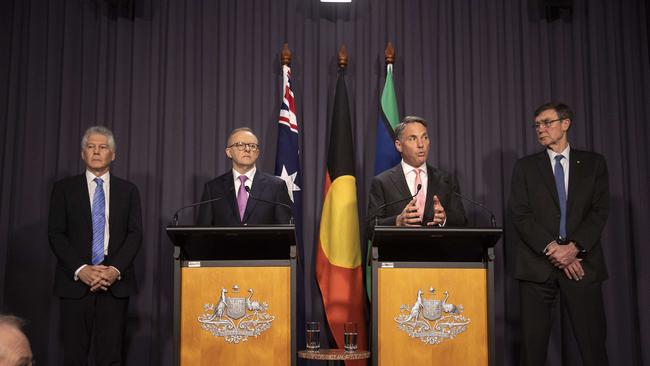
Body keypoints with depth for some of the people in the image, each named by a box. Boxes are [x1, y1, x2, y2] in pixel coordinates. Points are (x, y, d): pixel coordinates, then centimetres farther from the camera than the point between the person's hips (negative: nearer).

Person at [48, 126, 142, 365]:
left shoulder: (128, 190, 11)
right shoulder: (64, 188, 8)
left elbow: (135, 234, 4)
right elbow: (56, 234, 2)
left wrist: (115, 270, -11)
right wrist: (81, 269, -11)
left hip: (115, 282, 1)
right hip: (76, 282, 0)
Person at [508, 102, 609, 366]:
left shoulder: (594, 163, 11)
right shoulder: (525, 166, 10)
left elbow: (600, 211, 2)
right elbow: (519, 213, 0)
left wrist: (574, 247, -12)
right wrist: (551, 249, -11)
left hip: (582, 263, 0)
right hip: (537, 265, 0)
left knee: (593, 342, -2)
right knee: (533, 344, 0)